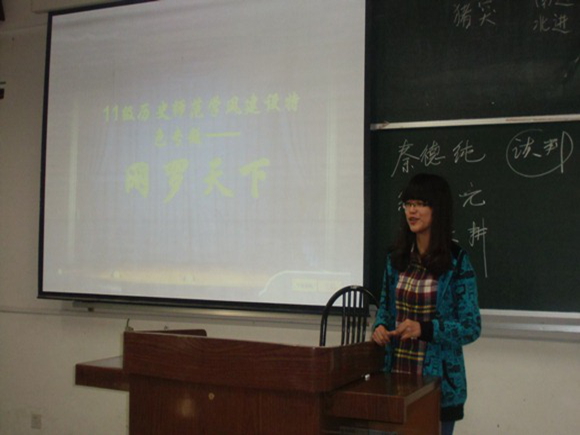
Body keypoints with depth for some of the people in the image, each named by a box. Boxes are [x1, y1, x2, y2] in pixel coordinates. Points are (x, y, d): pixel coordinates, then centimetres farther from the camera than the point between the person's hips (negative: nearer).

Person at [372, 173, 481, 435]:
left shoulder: (457, 262, -9)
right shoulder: (396, 258, 5)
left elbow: (471, 328, -9)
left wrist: (424, 329, -21)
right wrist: (380, 326, -3)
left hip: (438, 381, -4)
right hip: (397, 374, 4)